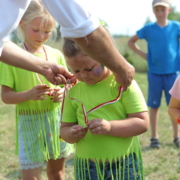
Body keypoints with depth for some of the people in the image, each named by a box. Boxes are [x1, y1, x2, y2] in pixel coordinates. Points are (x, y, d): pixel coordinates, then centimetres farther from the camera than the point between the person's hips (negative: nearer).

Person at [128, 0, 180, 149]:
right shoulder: (148, 29, -1)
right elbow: (131, 41, 11)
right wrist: (142, 54, 0)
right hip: (154, 73, 0)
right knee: (154, 106, 6)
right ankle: (154, 137, 16)